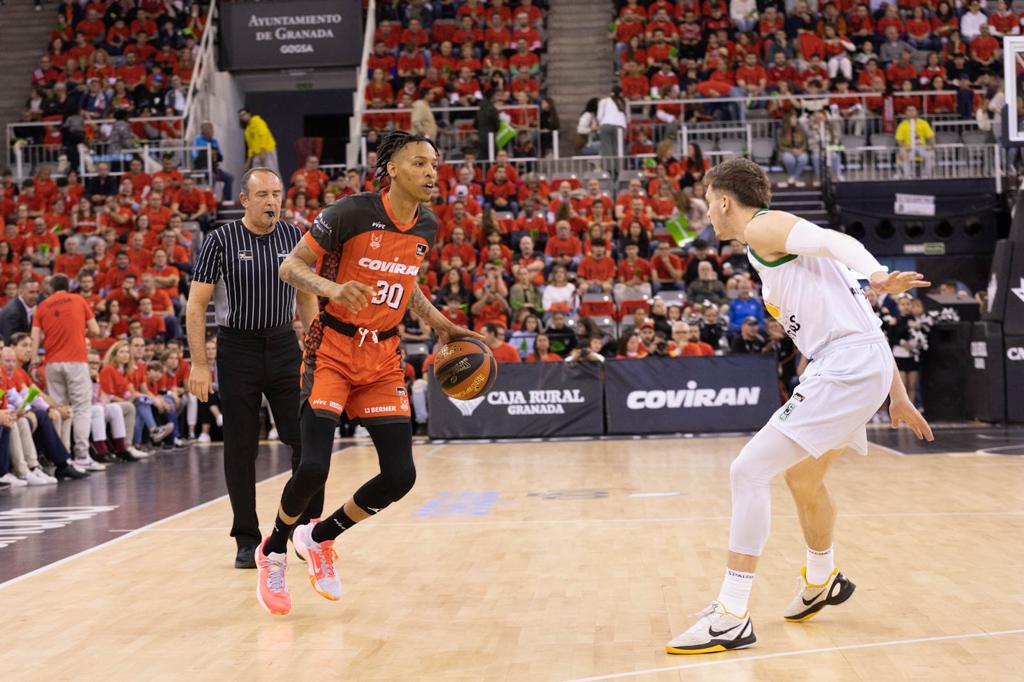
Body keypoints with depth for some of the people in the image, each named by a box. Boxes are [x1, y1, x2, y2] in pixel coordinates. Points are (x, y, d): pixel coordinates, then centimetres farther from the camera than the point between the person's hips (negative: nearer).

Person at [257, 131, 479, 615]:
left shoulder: (426, 227, 4)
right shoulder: (351, 212, -15)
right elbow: (289, 267, -11)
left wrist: (440, 325, 11)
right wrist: (331, 287, -30)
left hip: (384, 356, 6)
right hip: (334, 348, -6)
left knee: (400, 475, -2)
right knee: (314, 466, -16)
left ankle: (319, 538, 22)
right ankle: (274, 552, 14)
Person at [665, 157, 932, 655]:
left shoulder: (761, 227, -2)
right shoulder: (772, 252, 24)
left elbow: (835, 241, -18)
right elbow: (860, 320, 24)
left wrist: (877, 278, -31)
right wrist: (897, 394, 24)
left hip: (847, 366, -10)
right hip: (862, 367, 10)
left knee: (749, 470, -12)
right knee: (801, 476, 29)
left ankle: (731, 618, -10)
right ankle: (822, 581, 52)